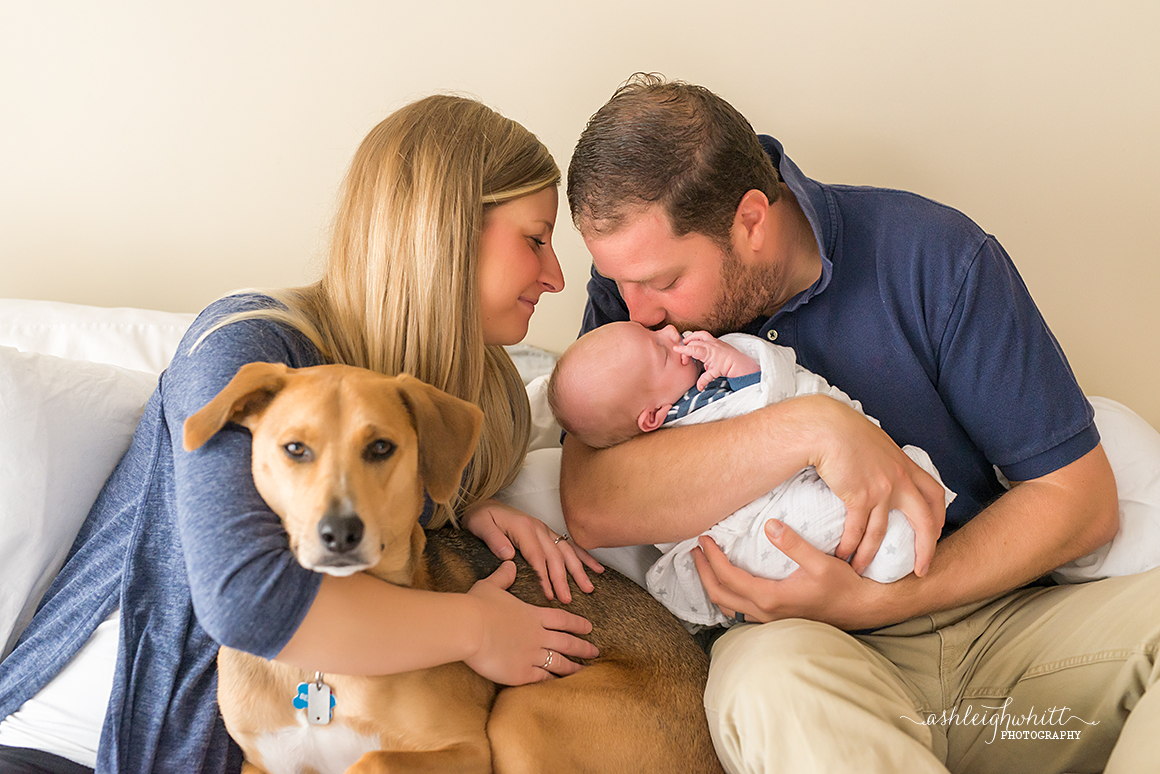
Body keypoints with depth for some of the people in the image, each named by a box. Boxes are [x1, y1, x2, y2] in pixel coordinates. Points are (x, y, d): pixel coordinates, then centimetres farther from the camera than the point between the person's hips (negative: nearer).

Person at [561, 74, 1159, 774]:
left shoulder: (933, 253, -7)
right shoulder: (632, 286, -2)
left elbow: (1080, 496, -6)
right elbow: (591, 508, -18)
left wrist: (875, 602, -18)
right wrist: (812, 427, -26)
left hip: (995, 619, 2)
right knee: (767, 674, -37)